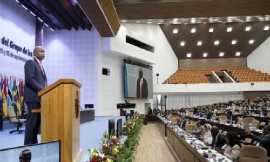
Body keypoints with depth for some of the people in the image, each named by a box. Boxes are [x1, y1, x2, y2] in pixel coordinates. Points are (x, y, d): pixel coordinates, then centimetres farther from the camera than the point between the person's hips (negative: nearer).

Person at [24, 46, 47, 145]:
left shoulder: (40, 65, 23)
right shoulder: (30, 62, -4)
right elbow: (29, 79, -16)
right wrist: (42, 90, -19)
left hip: (40, 97, 9)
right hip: (33, 97, -9)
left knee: (37, 122, 9)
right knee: (32, 121, -8)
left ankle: (34, 143, 14)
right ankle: (28, 144, -2)